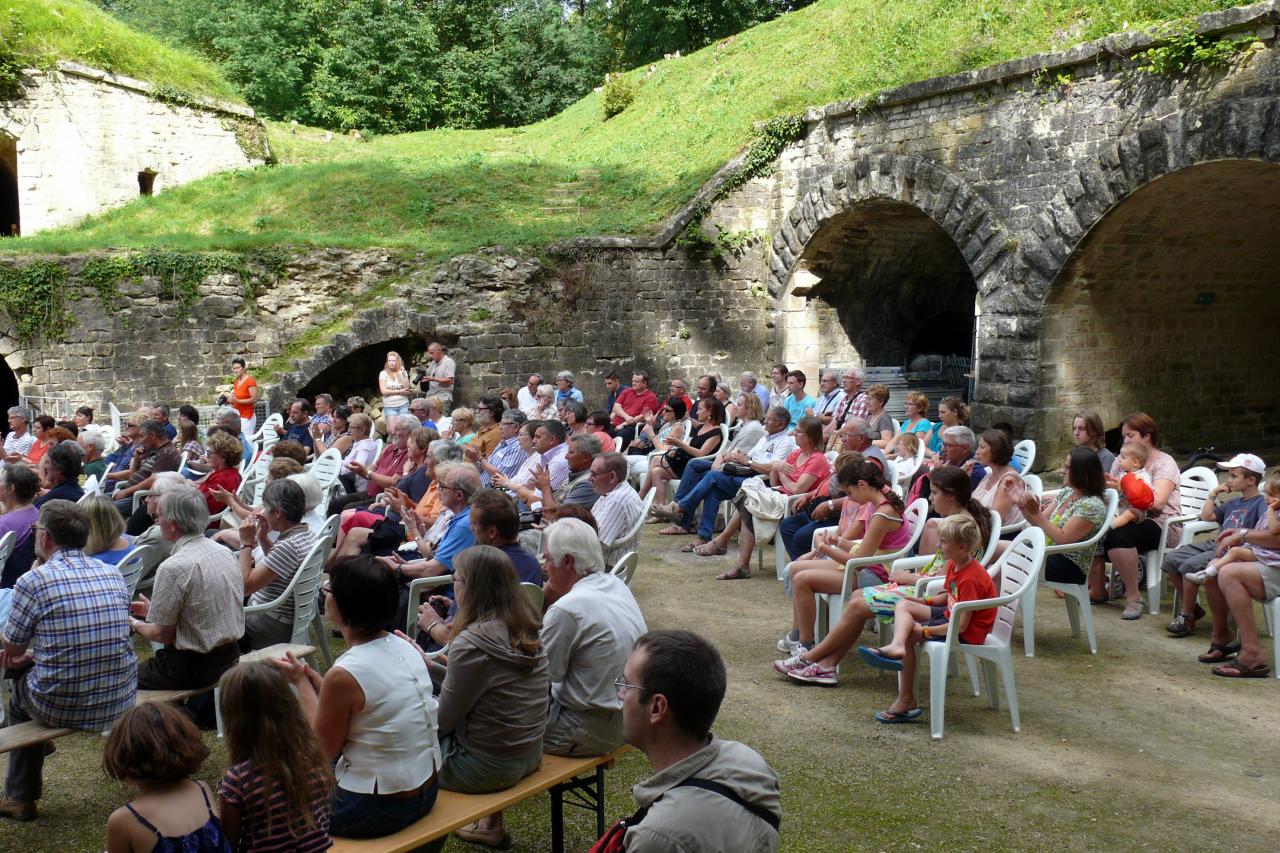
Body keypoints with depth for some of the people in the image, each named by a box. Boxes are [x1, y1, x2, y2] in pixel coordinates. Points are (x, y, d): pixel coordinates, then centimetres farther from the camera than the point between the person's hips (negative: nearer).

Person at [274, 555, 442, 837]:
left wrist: (301, 683, -1)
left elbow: (324, 748, -9)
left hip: (380, 809, -7)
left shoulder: (344, 674, -24)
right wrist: (309, 676, 9)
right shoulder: (403, 647, -2)